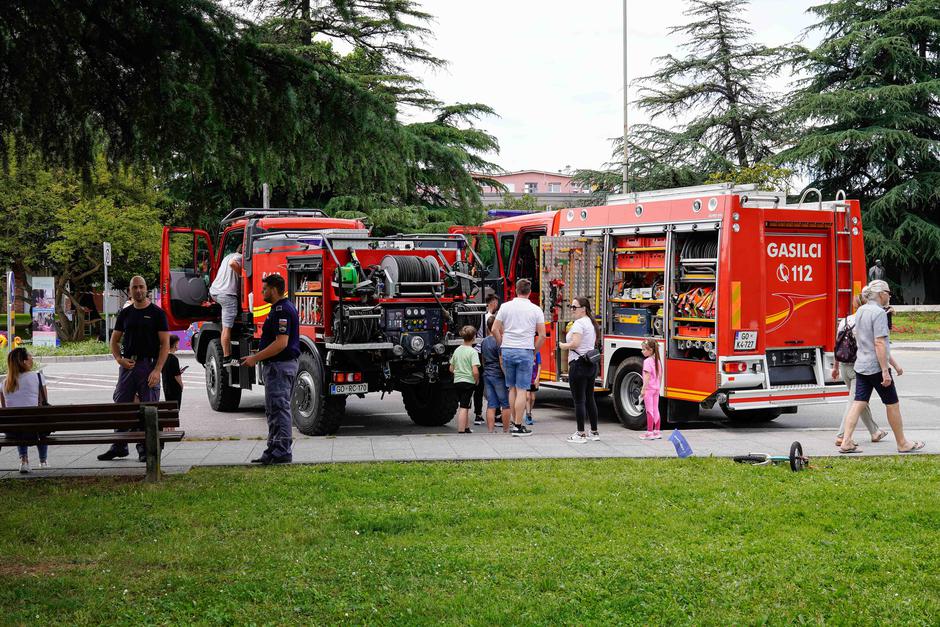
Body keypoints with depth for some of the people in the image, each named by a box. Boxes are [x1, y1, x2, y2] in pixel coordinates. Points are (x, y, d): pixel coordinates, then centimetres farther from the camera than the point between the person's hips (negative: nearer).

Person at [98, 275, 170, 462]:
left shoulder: (157, 313, -1)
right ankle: (119, 446, 15)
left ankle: (145, 448, 6)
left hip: (149, 365, -4)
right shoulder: (125, 314, 12)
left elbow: (165, 344, -5)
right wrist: (119, 359, -3)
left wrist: (157, 370, -15)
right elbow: (114, 340, 17)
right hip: (128, 364, 4)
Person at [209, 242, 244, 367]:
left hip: (214, 291, 9)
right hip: (227, 293, -9)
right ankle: (227, 358, -10)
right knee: (227, 327, -9)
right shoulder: (240, 257, -3)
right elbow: (233, 263, -25)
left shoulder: (229, 256, 24)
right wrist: (241, 274, -11)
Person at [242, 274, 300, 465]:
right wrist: (257, 356, 19)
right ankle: (274, 450, 21)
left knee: (279, 409, -8)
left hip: (280, 365, -11)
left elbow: (281, 343, -25)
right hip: (276, 365, 11)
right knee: (273, 410, 15)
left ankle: (282, 451, -6)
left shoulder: (282, 310, -18)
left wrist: (255, 358, -20)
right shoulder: (281, 308, 16)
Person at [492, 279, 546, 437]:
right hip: (525, 352, -2)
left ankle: (514, 422, 18)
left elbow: (495, 329, 2)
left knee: (512, 388, 14)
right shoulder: (536, 310, 0)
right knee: (521, 390, -2)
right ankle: (518, 426, -3)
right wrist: (534, 352, 9)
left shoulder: (505, 306, 4)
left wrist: (503, 346, 12)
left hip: (507, 351, 3)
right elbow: (542, 335, -2)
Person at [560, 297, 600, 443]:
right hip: (591, 364, 9)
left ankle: (580, 434, -3)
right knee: (590, 399, 15)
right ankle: (594, 432, 19)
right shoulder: (591, 323, 16)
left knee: (579, 401, -5)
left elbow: (575, 344, -25)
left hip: (579, 364, -9)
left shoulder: (578, 323, -14)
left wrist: (562, 345, -6)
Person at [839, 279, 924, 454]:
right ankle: (902, 443, 17)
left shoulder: (860, 311, 13)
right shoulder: (879, 312, -16)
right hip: (876, 366, -8)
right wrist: (885, 371, -21)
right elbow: (879, 344, -22)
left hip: (861, 366, 8)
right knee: (892, 404, 6)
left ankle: (846, 442, -3)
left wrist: (893, 363, 26)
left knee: (859, 403, 5)